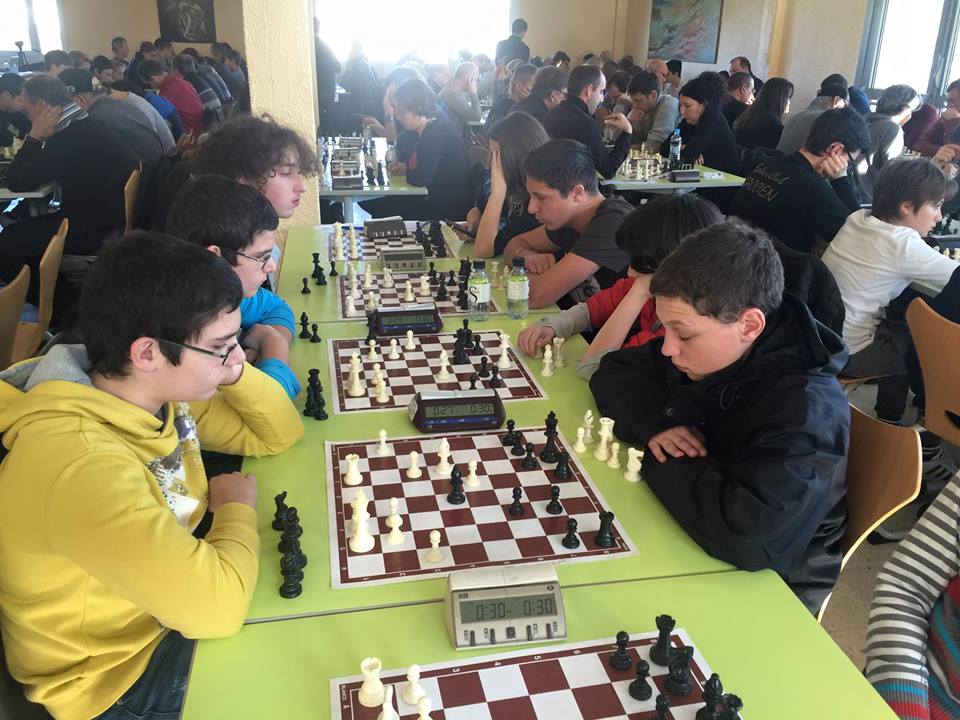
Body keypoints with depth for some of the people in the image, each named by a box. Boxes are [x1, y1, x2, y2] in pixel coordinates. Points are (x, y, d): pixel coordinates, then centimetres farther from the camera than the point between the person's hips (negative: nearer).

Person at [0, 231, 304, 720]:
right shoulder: (81, 464, -35)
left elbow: (278, 434, 2)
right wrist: (237, 508, -17)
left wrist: (230, 370, -17)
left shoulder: (156, 390, -9)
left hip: (171, 615, 7)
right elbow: (217, 606, -36)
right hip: (120, 680, -7)